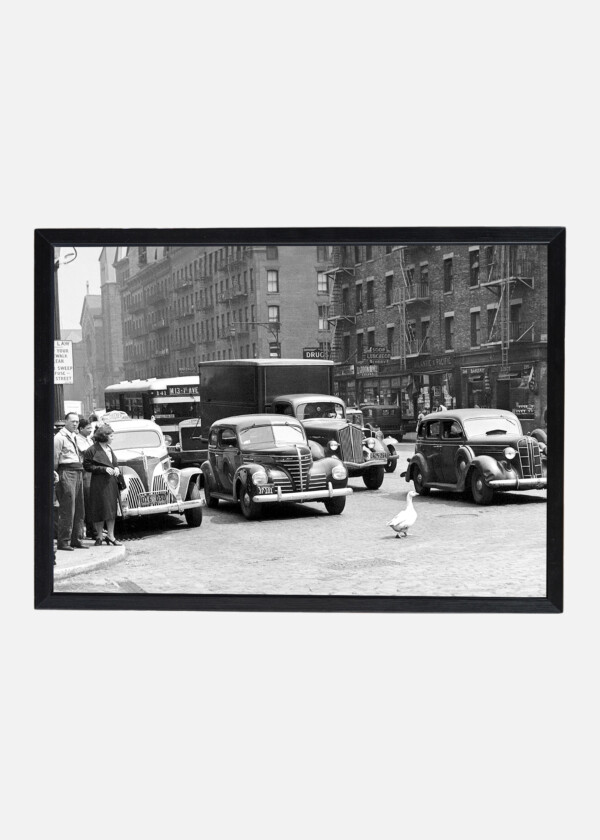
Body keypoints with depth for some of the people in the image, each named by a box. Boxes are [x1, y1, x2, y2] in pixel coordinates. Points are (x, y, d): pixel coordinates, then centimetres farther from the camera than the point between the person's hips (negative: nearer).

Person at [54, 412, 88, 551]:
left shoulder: (74, 437, 20)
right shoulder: (59, 437, -6)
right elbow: (55, 459, -9)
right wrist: (56, 475, -11)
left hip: (78, 473, 9)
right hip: (67, 473, -9)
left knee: (79, 509, 9)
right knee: (67, 510, -9)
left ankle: (76, 539, 16)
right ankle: (63, 542, -6)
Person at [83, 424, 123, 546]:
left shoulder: (109, 449, 16)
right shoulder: (92, 450, -8)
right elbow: (87, 466, -13)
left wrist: (116, 469, 3)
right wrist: (104, 469, -17)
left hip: (112, 483, 7)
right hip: (99, 484, -7)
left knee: (112, 509, 6)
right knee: (100, 510, -3)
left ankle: (110, 536, 12)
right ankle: (99, 537, 8)